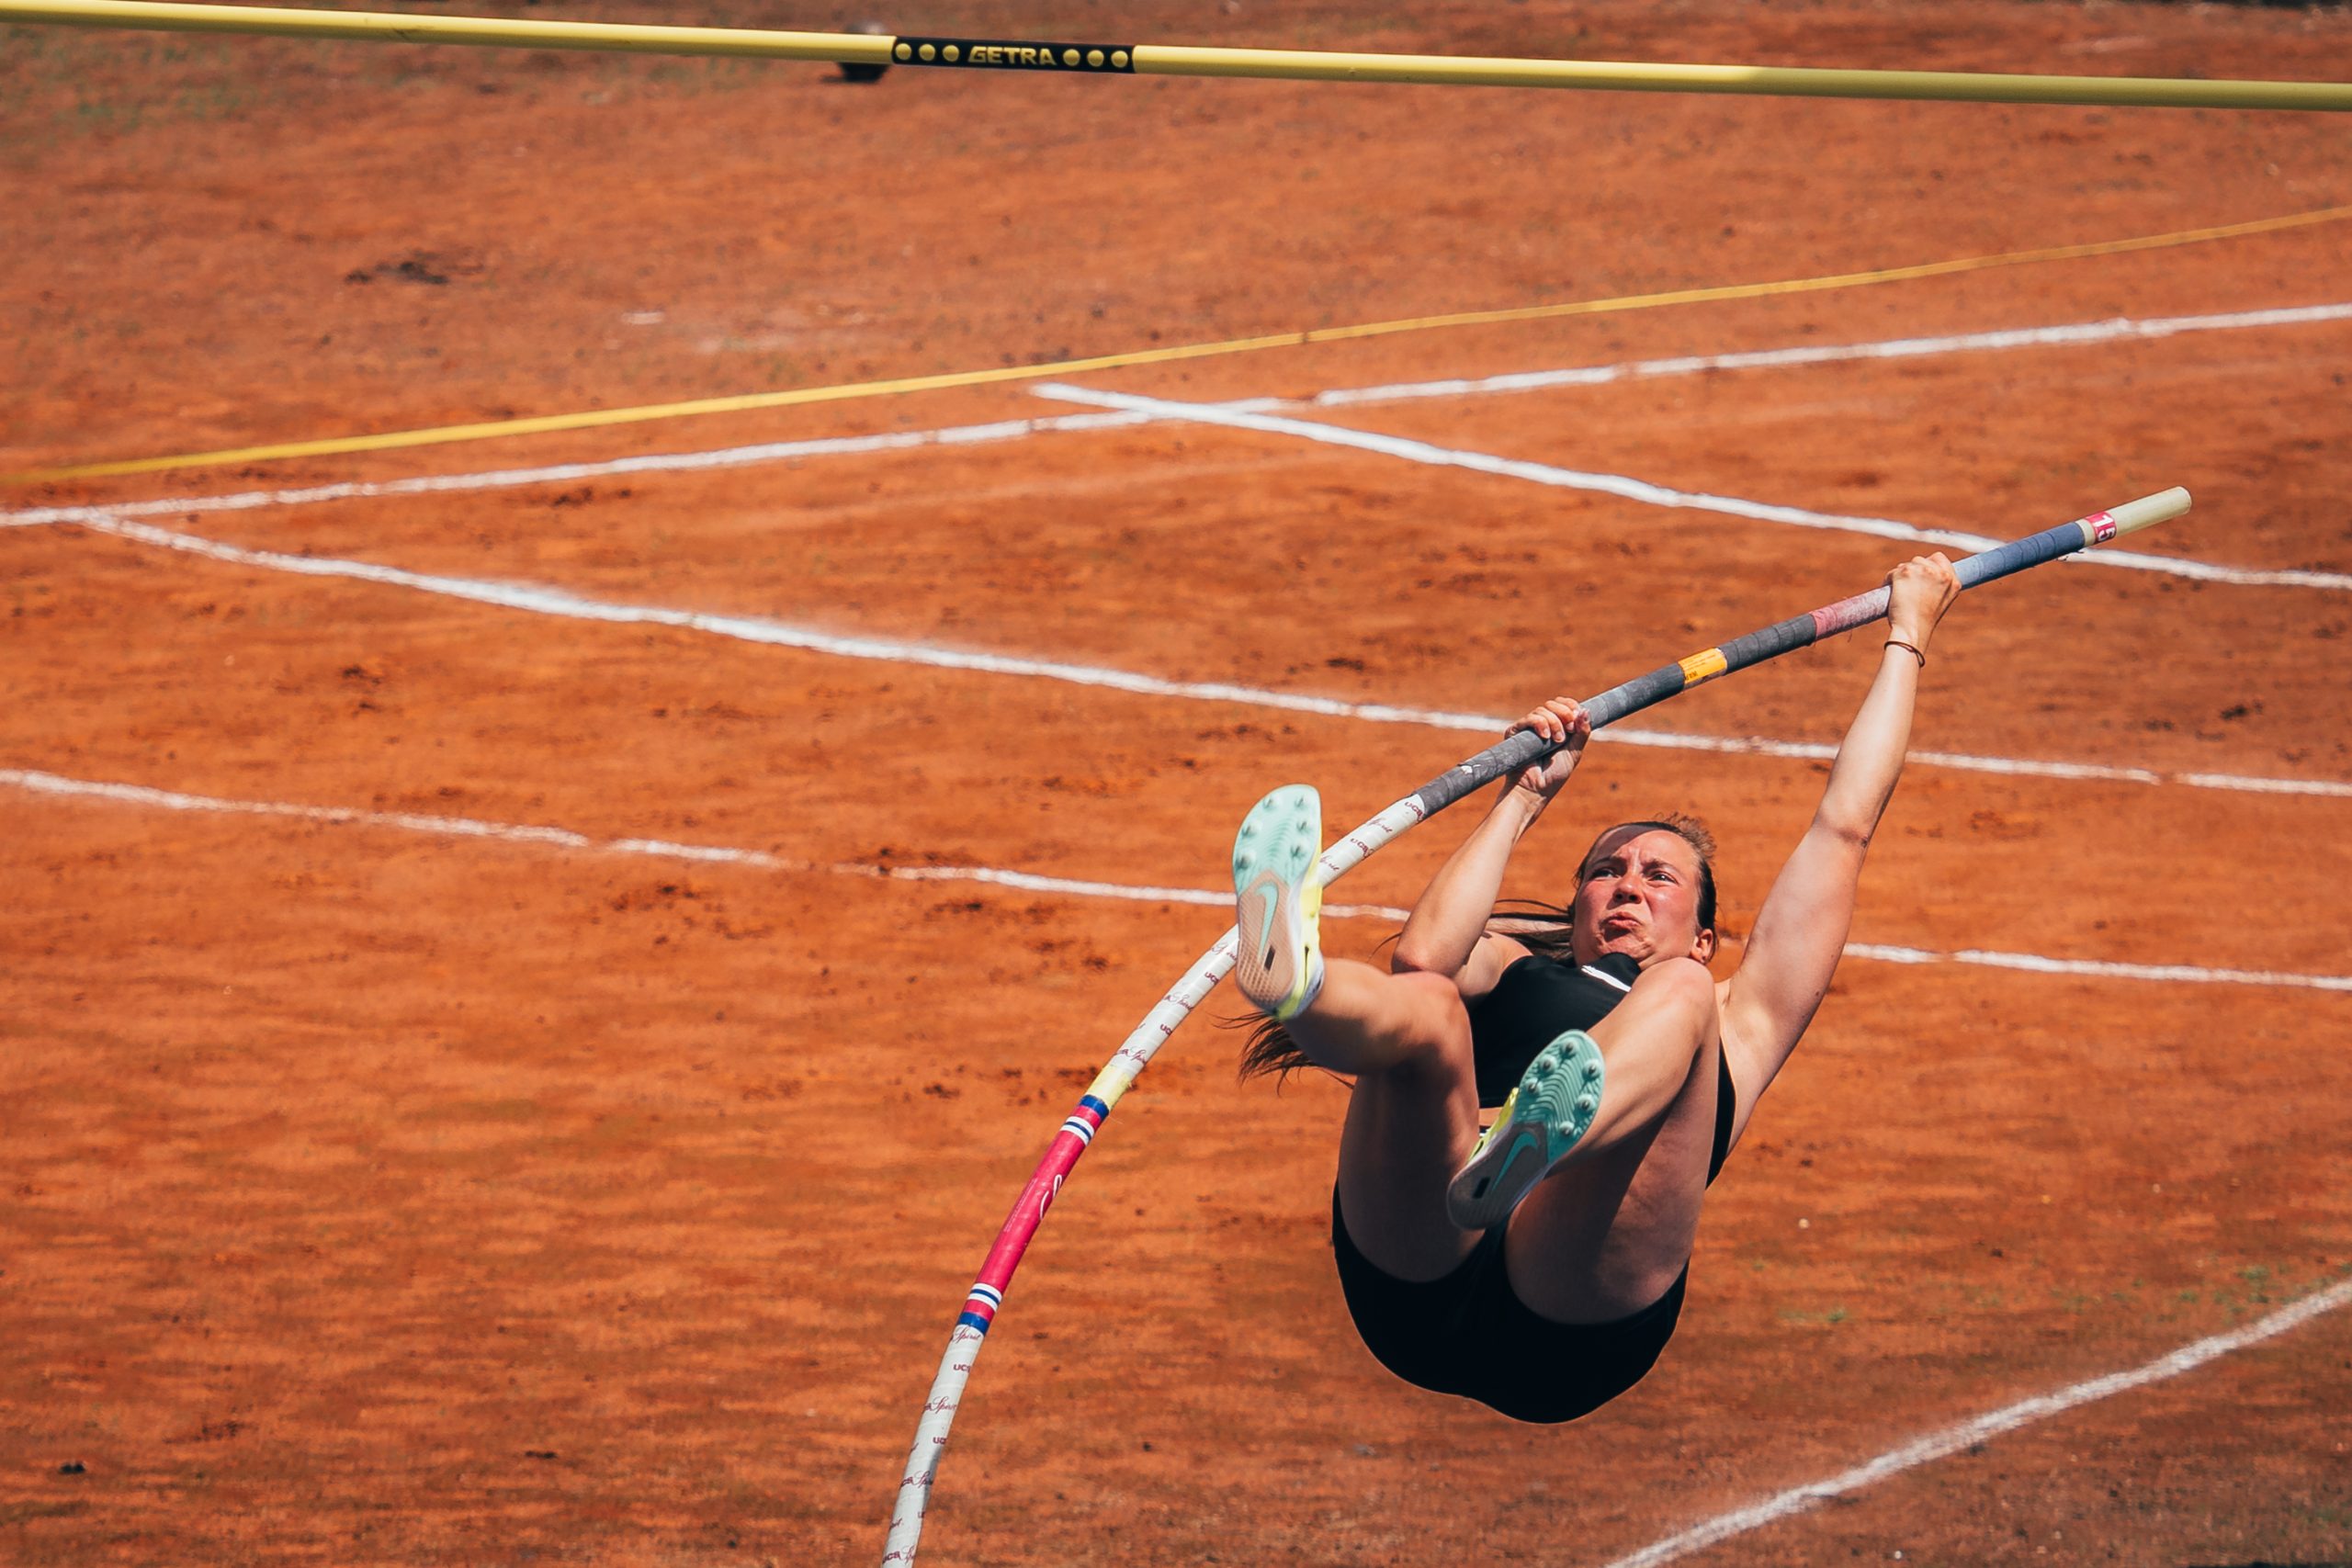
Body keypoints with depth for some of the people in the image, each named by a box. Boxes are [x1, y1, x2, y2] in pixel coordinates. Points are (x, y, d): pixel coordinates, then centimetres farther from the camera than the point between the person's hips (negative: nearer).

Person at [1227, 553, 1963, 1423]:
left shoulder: (1728, 1027, 38)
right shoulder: (1513, 975, 39)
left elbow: (1843, 827, 42)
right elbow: (1424, 952, 14)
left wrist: (1907, 639, 50)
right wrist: (1524, 795, 28)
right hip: (1417, 1285, 1)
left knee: (1675, 996, -22)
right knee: (1422, 1005, -25)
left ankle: (1529, 1154, -59)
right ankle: (1292, 980, -66)